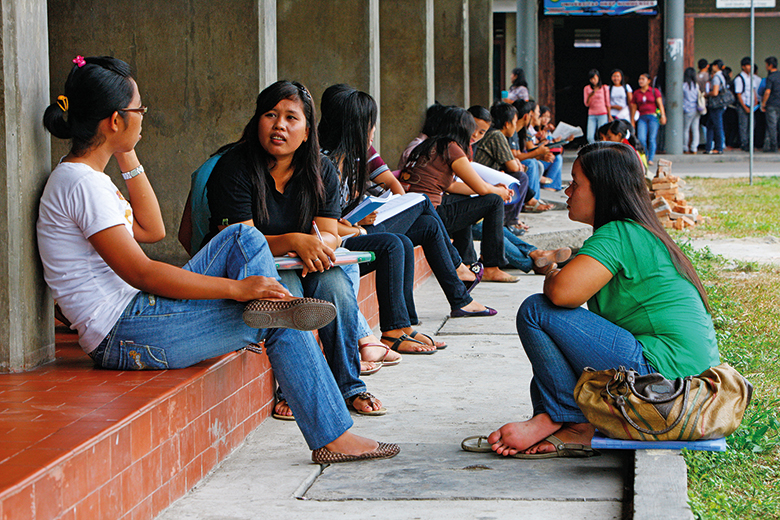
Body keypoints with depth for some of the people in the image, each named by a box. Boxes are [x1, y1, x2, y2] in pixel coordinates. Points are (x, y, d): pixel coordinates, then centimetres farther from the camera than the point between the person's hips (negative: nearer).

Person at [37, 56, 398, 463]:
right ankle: (332, 437, -1)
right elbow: (140, 273, -23)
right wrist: (236, 288, -24)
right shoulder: (81, 182, -18)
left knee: (243, 238, 9)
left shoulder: (81, 176, 14)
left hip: (137, 316, 10)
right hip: (126, 335, -10)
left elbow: (152, 230, 21)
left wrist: (126, 156, 13)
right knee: (280, 323, -6)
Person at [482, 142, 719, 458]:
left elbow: (563, 292, -24)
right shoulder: (639, 233, 20)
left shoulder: (617, 235, -11)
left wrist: (551, 278, -2)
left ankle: (568, 421, -5)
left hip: (660, 368, -11)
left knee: (536, 312, -10)